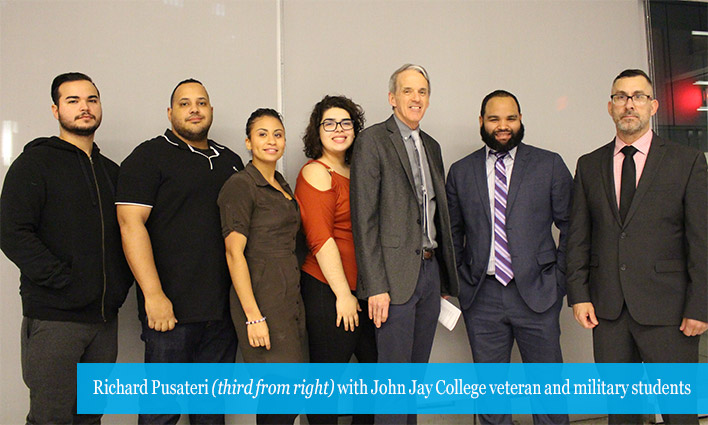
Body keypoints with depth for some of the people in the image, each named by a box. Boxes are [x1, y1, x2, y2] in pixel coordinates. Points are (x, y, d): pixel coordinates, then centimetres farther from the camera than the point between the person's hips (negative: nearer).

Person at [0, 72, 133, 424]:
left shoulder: (111, 171, 17)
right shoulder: (35, 163, -1)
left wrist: (121, 282, 5)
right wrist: (65, 280, -17)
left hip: (105, 316, 6)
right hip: (54, 317, -5)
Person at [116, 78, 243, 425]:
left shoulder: (230, 161, 16)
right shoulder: (149, 156, -1)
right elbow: (131, 223, -11)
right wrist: (153, 294, -18)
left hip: (224, 307, 5)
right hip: (170, 307, -5)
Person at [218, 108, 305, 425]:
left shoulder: (283, 186, 16)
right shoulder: (240, 185, -8)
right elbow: (234, 253, -14)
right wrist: (253, 316, -18)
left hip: (291, 298, 8)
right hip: (261, 300, -8)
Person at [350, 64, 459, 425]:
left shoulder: (432, 146, 16)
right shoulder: (372, 140, -6)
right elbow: (364, 219, -12)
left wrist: (445, 276, 14)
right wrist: (375, 286, -17)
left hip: (430, 270, 7)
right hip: (396, 274, -7)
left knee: (418, 368, 15)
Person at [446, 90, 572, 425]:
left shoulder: (549, 165, 3)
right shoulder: (460, 171, 8)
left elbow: (570, 227, 5)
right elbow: (453, 234, 12)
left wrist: (559, 278, -1)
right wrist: (454, 283, 5)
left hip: (535, 293, -1)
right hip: (481, 296, 2)